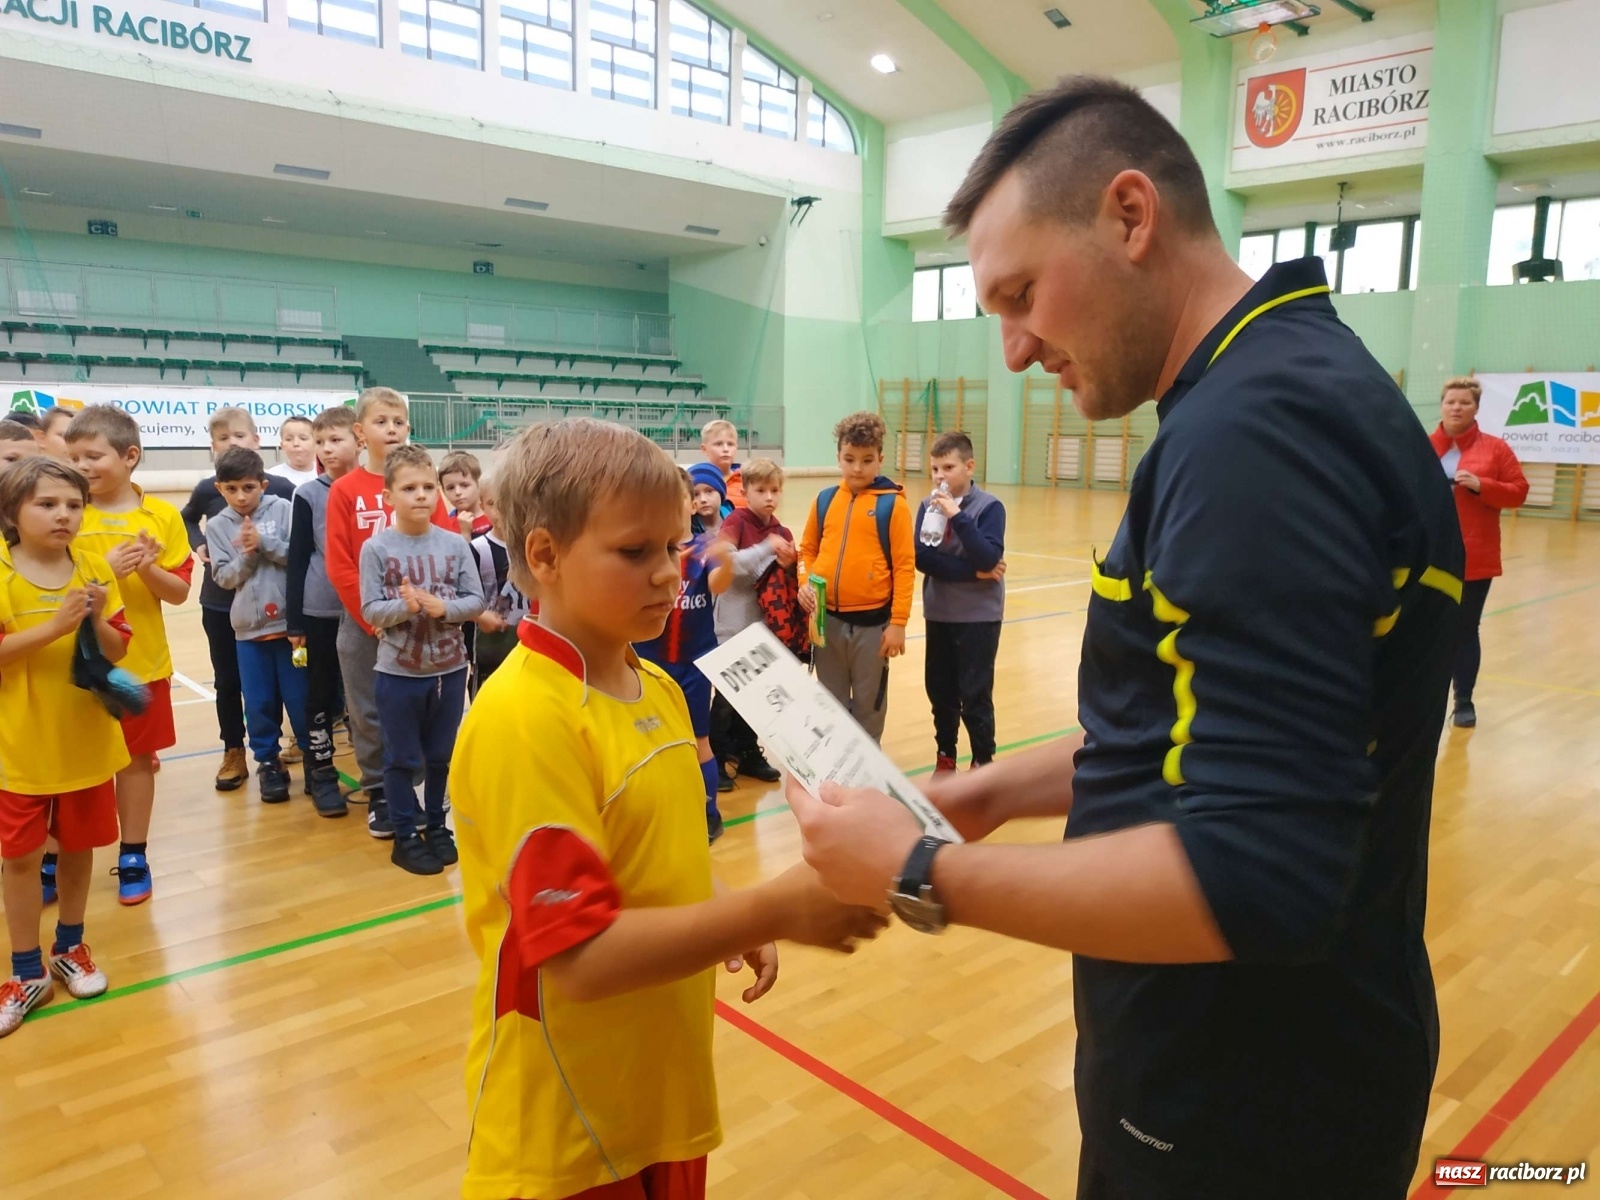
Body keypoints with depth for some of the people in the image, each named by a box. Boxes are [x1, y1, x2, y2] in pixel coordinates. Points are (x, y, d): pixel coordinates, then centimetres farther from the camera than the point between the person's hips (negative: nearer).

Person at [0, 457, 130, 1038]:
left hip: (84, 737, 3)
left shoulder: (94, 569, -1)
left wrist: (96, 620, -18)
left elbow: (117, 651, 1)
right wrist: (54, 626, -27)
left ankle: (69, 947, 34)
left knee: (79, 847, 15)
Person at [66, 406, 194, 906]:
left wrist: (148, 568, -20)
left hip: (141, 662, 1)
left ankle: (133, 856, 25)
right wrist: (104, 569, -22)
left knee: (137, 757, 11)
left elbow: (179, 592, -2)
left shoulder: (161, 516, -3)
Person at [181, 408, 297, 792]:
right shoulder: (207, 489, -2)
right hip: (219, 602, 2)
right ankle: (234, 753, 25)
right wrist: (198, 544, 0)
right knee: (227, 680, 12)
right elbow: (186, 519, 19)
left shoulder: (280, 488, -11)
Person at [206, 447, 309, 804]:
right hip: (249, 627, 2)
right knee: (259, 702, 8)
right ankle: (268, 763, 23)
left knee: (300, 697, 6)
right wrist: (246, 556, -16)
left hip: (290, 621, -2)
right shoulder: (217, 526, 3)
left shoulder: (283, 509, -3)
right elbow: (224, 578, 1)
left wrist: (264, 542, -18)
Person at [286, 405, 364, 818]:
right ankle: (321, 772, 23)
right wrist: (294, 620, -1)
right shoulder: (308, 495, -1)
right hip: (322, 610, 0)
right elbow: (297, 559, 1)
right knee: (321, 691, 10)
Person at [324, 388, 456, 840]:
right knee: (369, 713, 8)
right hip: (362, 623, -1)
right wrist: (371, 617, -11)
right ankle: (378, 794, 23)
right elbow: (339, 566, -6)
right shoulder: (345, 490, -3)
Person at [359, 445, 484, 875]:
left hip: (450, 669, 2)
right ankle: (405, 836, 24)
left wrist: (443, 607, -22)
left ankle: (436, 826, 34)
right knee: (402, 759, 10)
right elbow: (370, 611, -10)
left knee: (442, 756, 16)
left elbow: (476, 600, -4)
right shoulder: (376, 548, -9)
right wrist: (404, 606, -28)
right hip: (397, 672, -2)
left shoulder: (455, 544, -4)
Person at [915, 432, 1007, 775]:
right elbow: (922, 557, -10)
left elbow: (989, 559, -20)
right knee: (940, 691, 12)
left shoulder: (989, 507, -9)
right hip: (939, 613, 4)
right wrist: (972, 572, -17)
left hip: (979, 615, -4)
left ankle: (983, 761, 17)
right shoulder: (928, 506, 0)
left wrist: (958, 517, -27)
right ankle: (945, 755, 29)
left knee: (975, 695, 1)